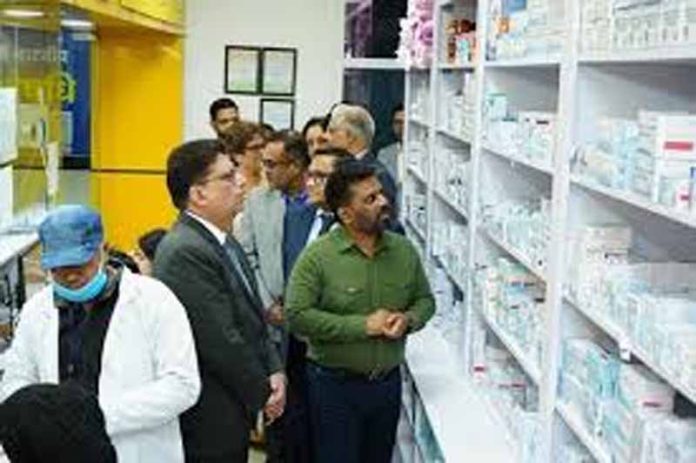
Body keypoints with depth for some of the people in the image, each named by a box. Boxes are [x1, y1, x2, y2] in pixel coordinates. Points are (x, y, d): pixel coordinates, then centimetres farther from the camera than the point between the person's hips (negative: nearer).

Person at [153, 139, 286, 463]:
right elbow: (221, 342, -22)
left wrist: (273, 371, 1)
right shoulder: (185, 253, -22)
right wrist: (263, 394, -10)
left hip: (235, 409, 9)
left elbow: (252, 315, 14)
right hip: (209, 421, -9)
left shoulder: (222, 240, 9)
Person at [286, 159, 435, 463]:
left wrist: (408, 319, -12)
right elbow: (298, 315, -21)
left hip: (388, 382, 5)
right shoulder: (317, 256, -14)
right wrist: (364, 326, -22)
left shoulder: (404, 251, 1)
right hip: (335, 384, -4)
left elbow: (425, 300, 12)